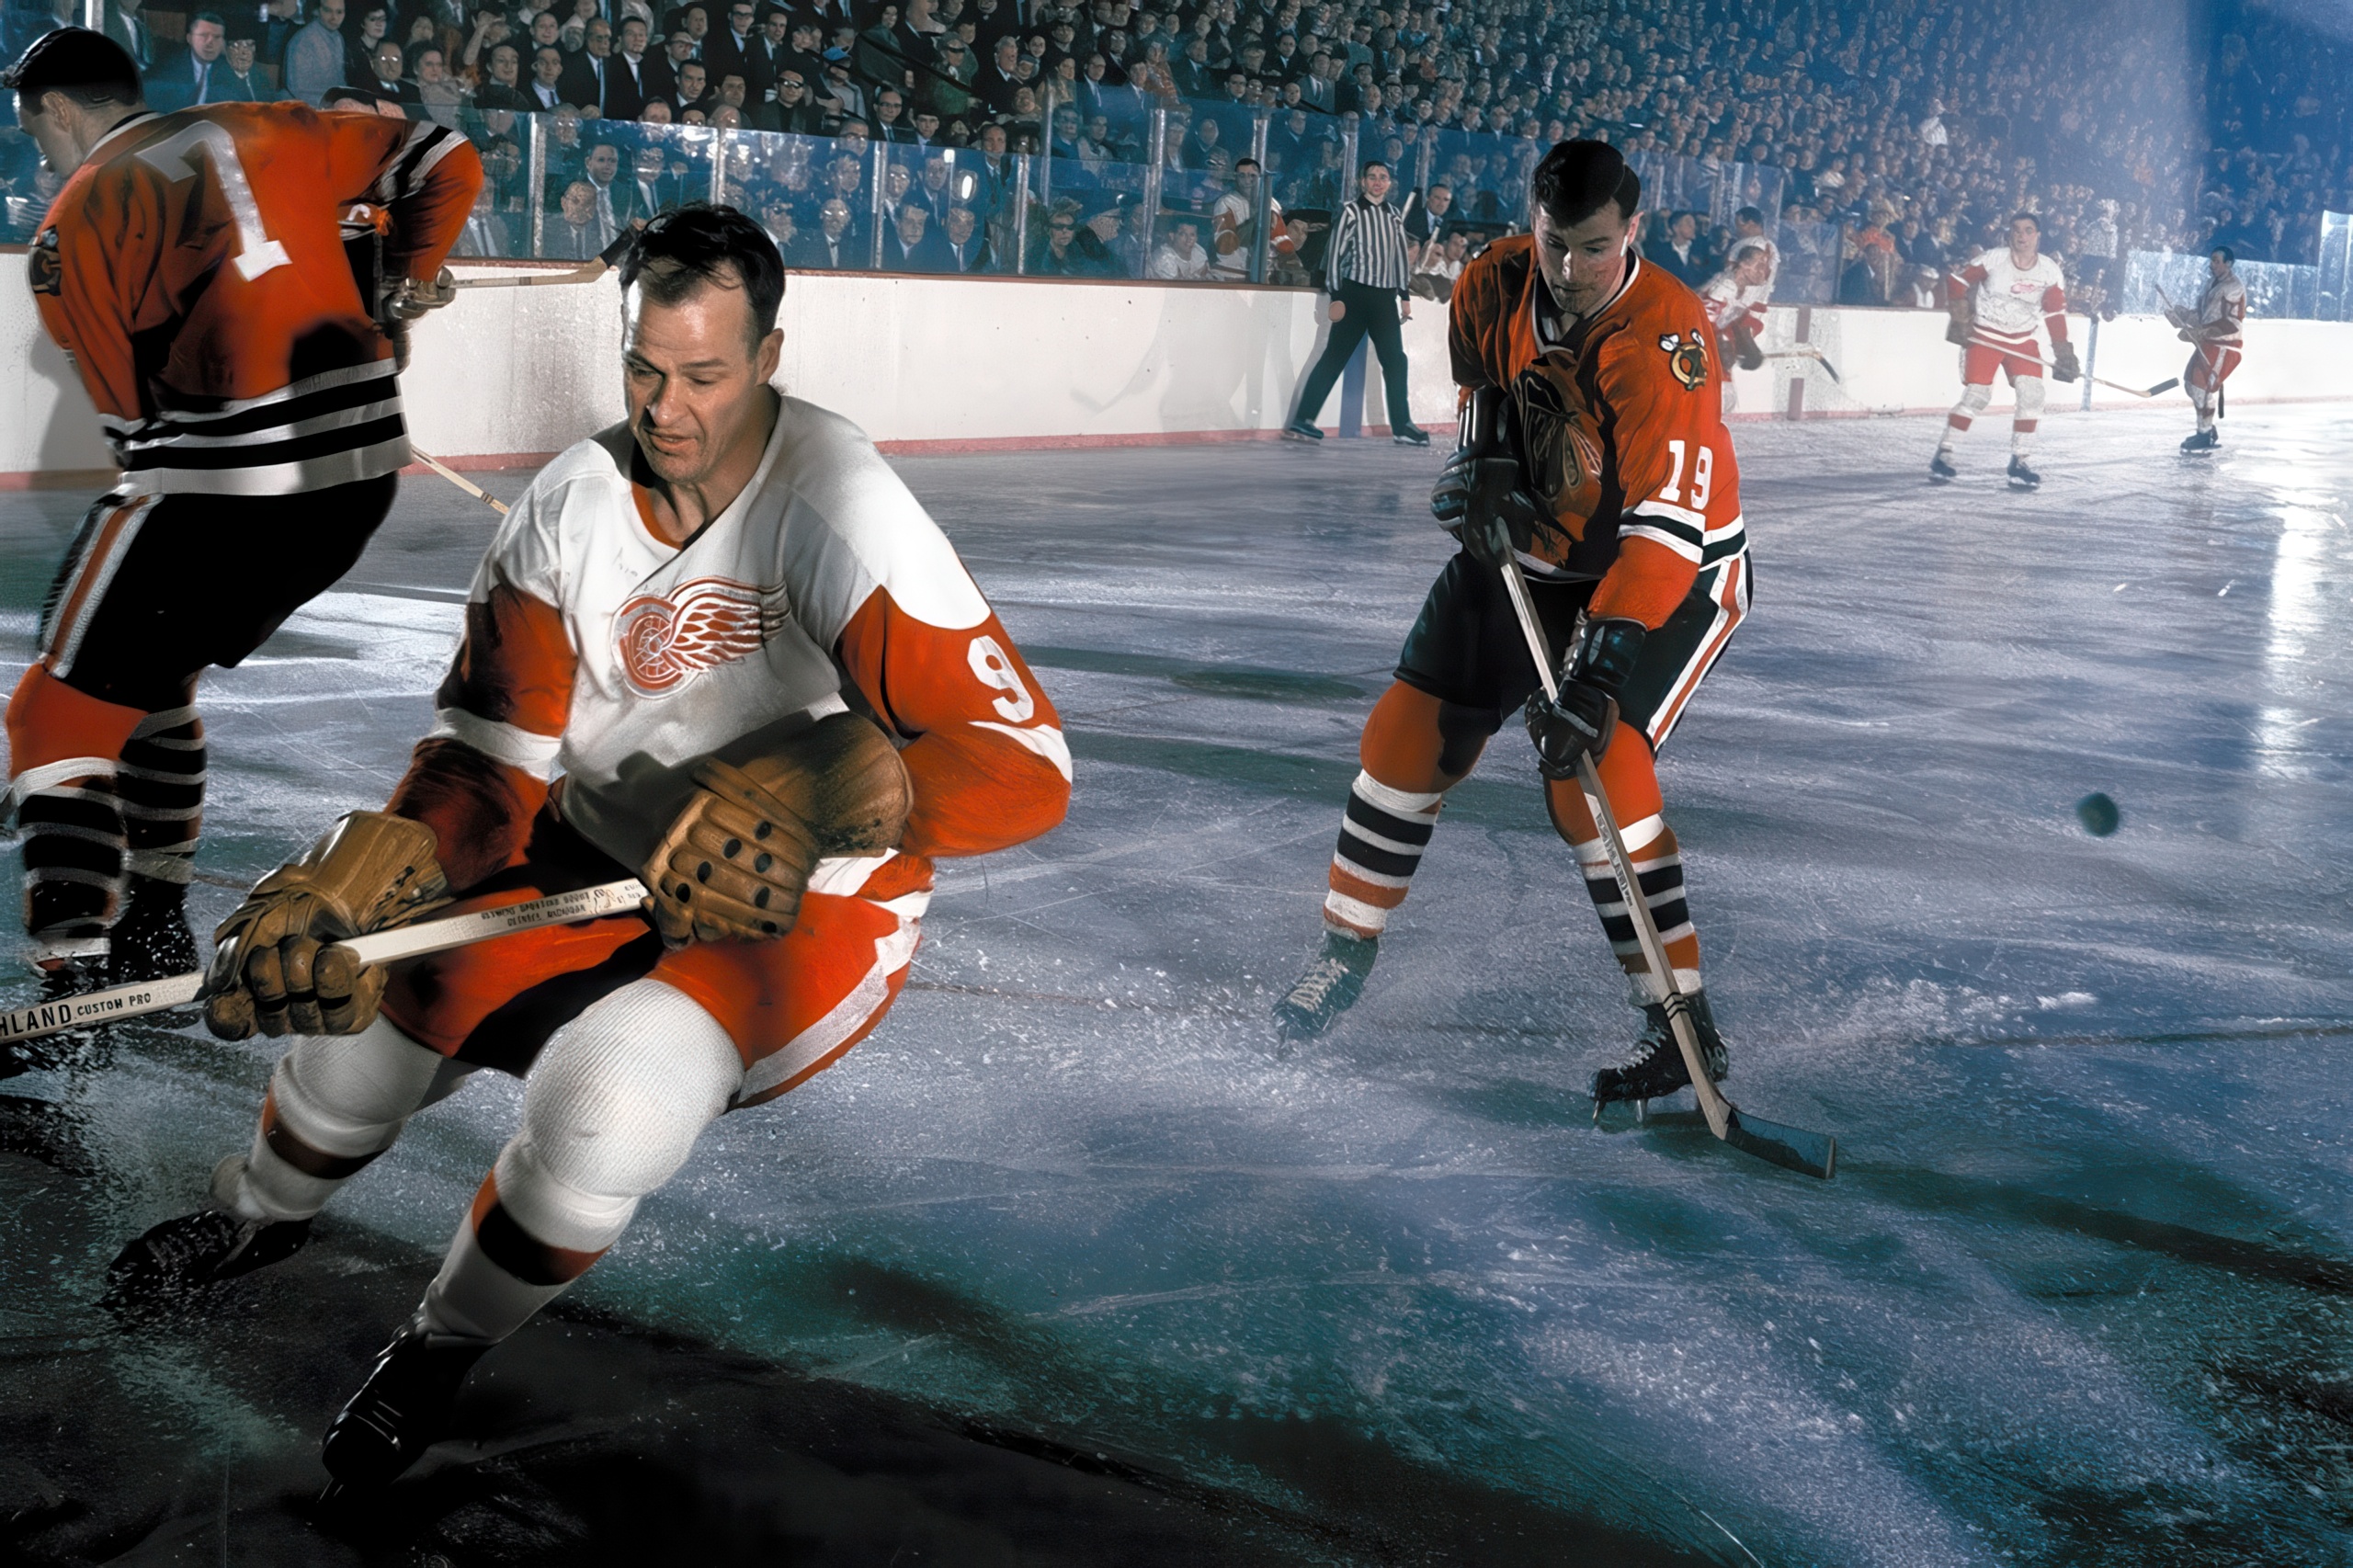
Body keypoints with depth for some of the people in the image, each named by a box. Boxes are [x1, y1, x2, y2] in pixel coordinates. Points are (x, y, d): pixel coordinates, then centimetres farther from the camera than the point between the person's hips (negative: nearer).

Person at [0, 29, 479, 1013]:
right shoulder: (262, 134, 11)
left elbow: (138, 411, -1)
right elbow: (442, 163, 15)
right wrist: (398, 294, 22)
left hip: (222, 492, -7)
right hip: (364, 472, 7)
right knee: (152, 677, 25)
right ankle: (151, 929, 32)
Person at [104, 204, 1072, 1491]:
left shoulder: (835, 509, -25)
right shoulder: (573, 504, -7)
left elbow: (1024, 763, -31)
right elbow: (489, 759, -5)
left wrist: (829, 793, -46)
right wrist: (352, 888, -23)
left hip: (803, 908, -5)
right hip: (606, 859, 6)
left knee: (609, 1093, -31)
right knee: (362, 1006, -3)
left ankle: (447, 1345, 1)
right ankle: (259, 1216, 37)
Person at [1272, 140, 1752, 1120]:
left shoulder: (1663, 337, -31)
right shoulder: (1496, 285, -12)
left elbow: (1664, 526, -38)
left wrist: (1598, 671, -44)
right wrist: (1486, 471, -8)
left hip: (1669, 570, -6)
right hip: (1528, 547, 6)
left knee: (1591, 763, -23)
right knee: (1411, 731, 2)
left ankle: (1684, 1025, -13)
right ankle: (1345, 953, 21)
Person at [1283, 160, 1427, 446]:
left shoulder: (1394, 216, 13)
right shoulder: (1351, 212, -3)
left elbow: (1401, 257, 18)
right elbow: (1335, 254, -6)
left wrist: (1405, 296, 13)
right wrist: (1336, 297, -12)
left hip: (1385, 296, 5)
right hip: (1355, 293, -5)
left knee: (1395, 360, 2)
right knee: (1334, 357, -6)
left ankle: (1402, 427, 8)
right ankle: (1302, 419, -3)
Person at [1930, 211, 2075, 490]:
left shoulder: (2050, 270, -5)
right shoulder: (1993, 260, -13)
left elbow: (2056, 311, 2)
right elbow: (1957, 282, -7)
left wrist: (2063, 351, -1)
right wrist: (1961, 319, -14)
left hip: (2022, 339, 4)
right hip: (1985, 336, -4)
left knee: (2032, 394, -8)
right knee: (1977, 395, -13)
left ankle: (2018, 461, 3)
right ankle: (1943, 454, -2)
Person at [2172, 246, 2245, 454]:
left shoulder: (2233, 287, -16)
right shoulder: (2212, 282, 13)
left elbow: (2231, 324, -22)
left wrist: (2200, 331, -25)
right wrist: (2183, 316, 1)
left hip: (2224, 344, -10)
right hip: (2209, 341, 10)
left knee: (2203, 384, -14)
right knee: (2191, 381, 12)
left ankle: (2206, 436, -8)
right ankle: (2207, 428, 22)